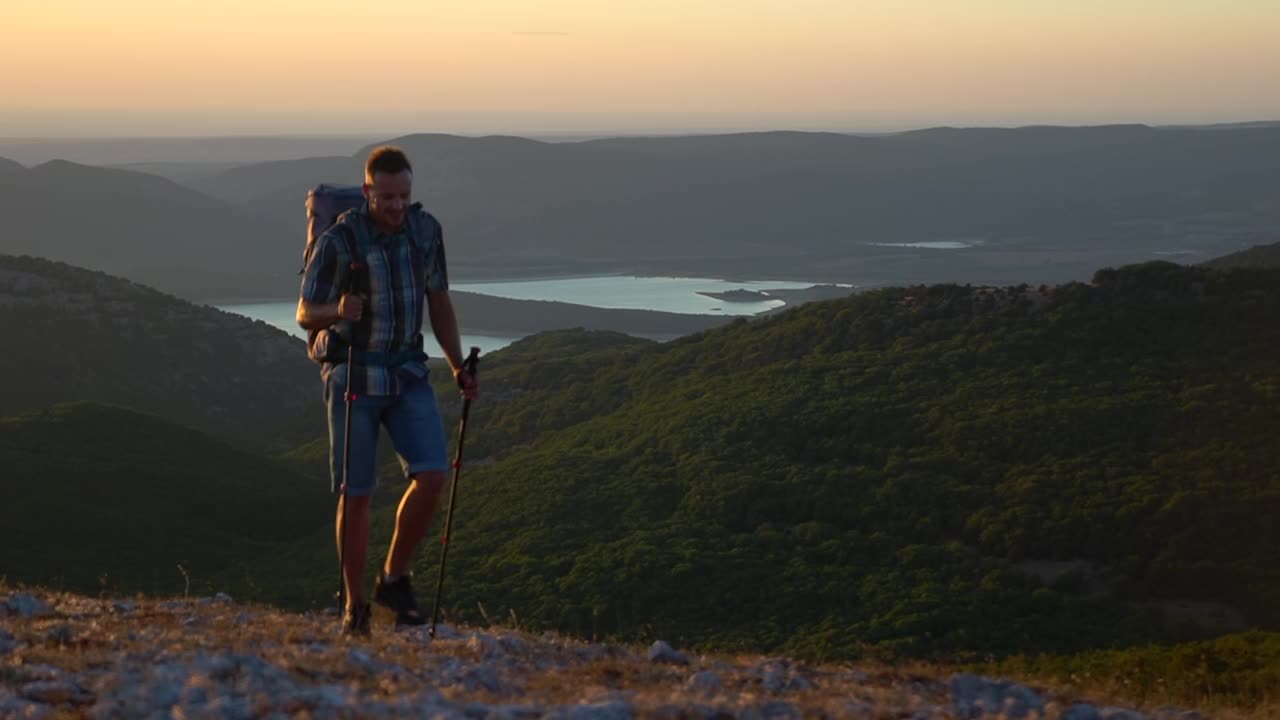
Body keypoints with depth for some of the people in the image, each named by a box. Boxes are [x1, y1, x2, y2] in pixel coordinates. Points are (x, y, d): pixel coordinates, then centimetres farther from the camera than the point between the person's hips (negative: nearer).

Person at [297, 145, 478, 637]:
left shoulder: (426, 229, 0)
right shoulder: (339, 241, -14)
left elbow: (439, 302, 11)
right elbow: (305, 315, -8)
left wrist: (459, 368, 5)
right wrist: (338, 311, -30)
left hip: (407, 374, 4)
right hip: (353, 375, -4)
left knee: (431, 476, -12)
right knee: (356, 493, -2)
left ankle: (394, 579, 6)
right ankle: (355, 606, 10)